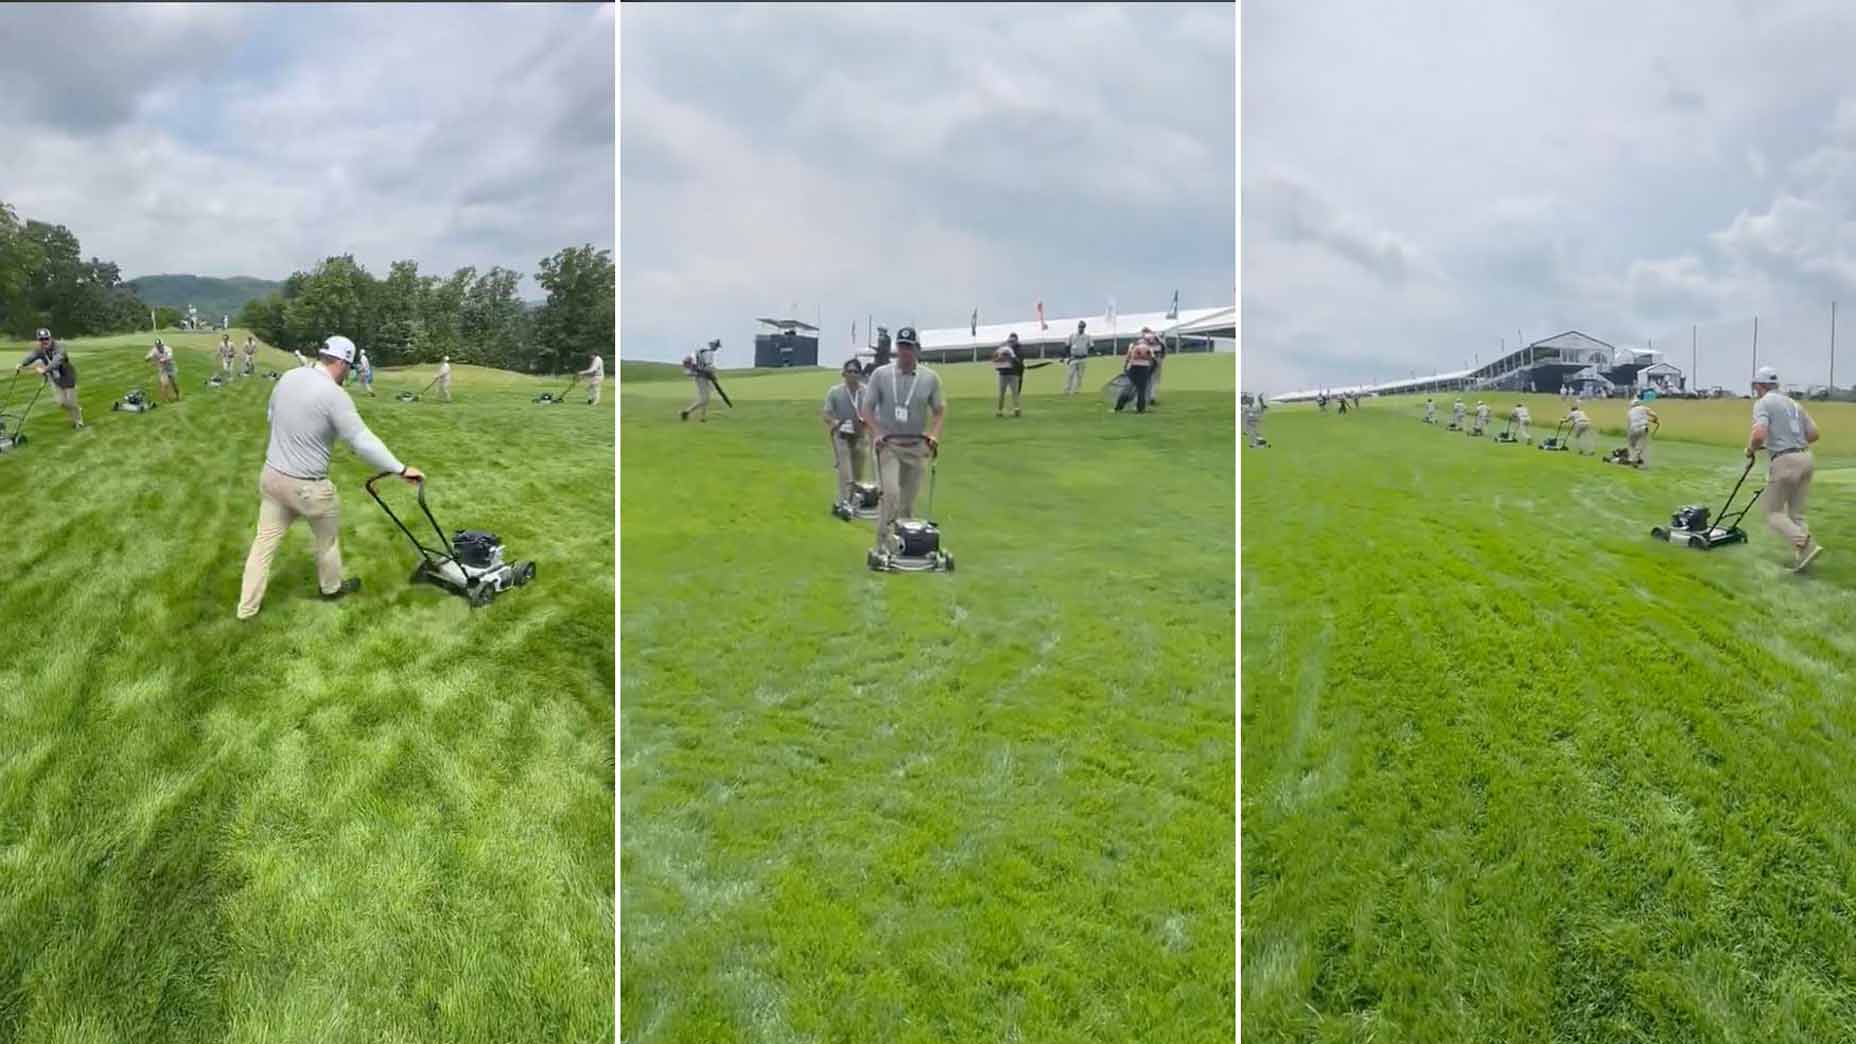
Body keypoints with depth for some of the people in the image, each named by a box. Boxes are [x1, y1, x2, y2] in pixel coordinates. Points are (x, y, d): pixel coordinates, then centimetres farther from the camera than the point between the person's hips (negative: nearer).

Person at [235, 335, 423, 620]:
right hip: (307, 485, -7)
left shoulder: (288, 377, 2)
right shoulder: (333, 394, -21)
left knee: (265, 541, 14)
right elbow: (362, 441, -23)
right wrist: (401, 469, -19)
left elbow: (271, 415, 18)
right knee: (328, 536, 19)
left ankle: (247, 606, 19)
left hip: (271, 474, 7)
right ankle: (332, 587, 40)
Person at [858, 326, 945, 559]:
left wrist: (934, 436, -5)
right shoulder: (881, 374, -2)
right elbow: (866, 407, 0)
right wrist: (877, 434, -13)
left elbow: (940, 410, 10)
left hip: (917, 446, 2)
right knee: (890, 492, -17)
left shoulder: (930, 378, 2)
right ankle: (882, 543, -11)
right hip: (888, 444, -2)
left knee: (909, 499, 6)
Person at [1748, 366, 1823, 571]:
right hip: (1805, 458, 7)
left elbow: (1759, 435, -21)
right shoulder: (1793, 402, 19)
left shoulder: (1762, 403, -5)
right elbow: (1813, 434, 17)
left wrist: (1751, 450, -2)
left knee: (1774, 513, 2)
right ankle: (1801, 556, 2)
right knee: (1796, 514, 14)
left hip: (1784, 461, -7)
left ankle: (1805, 543, -20)